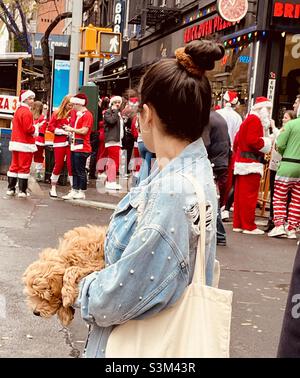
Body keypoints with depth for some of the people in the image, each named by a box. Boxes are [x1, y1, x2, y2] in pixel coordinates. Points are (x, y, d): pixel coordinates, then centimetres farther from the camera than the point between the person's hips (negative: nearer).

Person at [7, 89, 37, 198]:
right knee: (24, 167, -3)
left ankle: (10, 189, 16)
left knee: (14, 165, 12)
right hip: (25, 144, -9)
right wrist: (35, 129, -2)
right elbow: (28, 129, -22)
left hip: (15, 142, 9)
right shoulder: (27, 112, -15)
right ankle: (22, 191, -1)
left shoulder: (18, 110, 16)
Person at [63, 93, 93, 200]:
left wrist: (71, 129, -10)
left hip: (82, 148, -10)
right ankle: (74, 191, 17)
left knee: (80, 171, -4)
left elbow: (84, 131, -20)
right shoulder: (79, 114, 18)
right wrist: (69, 129, 12)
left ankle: (82, 192, 3)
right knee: (74, 170, 11)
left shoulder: (87, 115, -12)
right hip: (75, 147, 10)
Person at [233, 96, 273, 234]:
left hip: (242, 160, 10)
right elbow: (252, 140, -23)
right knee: (250, 195, -7)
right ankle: (249, 226, -4)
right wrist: (266, 144, -10)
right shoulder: (255, 120, -10)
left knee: (240, 194, 10)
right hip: (251, 163, -10)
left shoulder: (248, 120, 20)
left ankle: (238, 224, 15)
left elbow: (237, 139, 20)